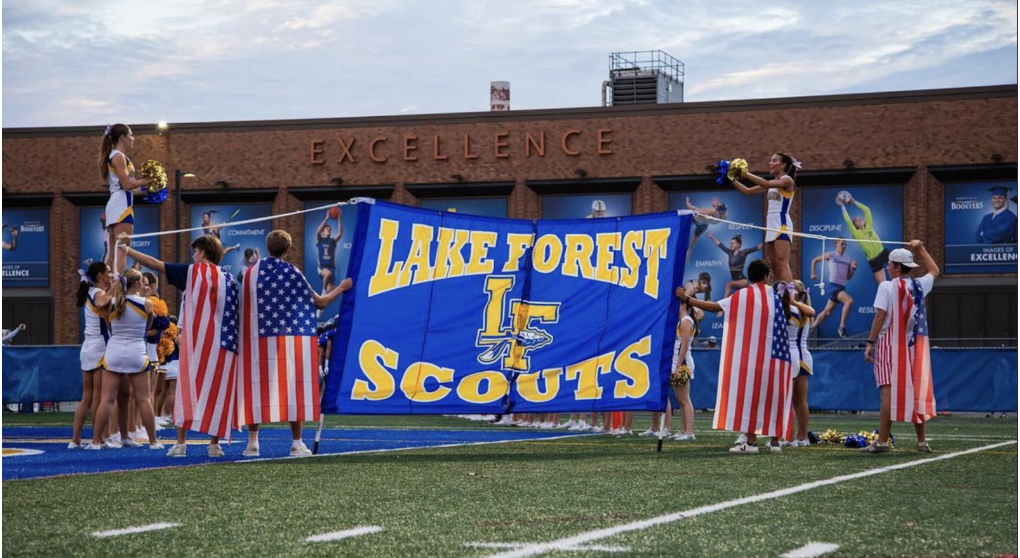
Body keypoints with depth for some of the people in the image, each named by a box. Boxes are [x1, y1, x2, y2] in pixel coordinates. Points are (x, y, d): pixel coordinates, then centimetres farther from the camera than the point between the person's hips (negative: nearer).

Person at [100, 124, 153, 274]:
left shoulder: (114, 157, 21)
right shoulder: (119, 156, -7)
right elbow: (126, 184, -14)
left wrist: (143, 183, 14)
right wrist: (147, 180, -4)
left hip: (115, 205, 10)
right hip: (122, 205, -10)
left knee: (113, 253, 7)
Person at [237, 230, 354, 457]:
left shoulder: (252, 272, 3)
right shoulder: (293, 274, -2)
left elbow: (246, 305, 10)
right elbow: (320, 302, 5)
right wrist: (340, 288, 21)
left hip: (258, 341, 2)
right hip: (288, 340, -2)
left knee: (256, 388, 6)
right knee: (292, 387, 2)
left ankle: (252, 443, 4)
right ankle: (297, 443, 2)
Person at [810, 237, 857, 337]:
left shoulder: (848, 260, 13)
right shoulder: (831, 255, 0)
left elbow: (848, 277, 16)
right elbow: (815, 260, 12)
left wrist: (853, 268, -1)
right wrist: (813, 273, 8)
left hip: (842, 287, 6)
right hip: (833, 285, -6)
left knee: (827, 311, 11)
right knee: (849, 300, -28)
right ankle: (842, 327, -25)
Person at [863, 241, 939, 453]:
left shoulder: (887, 287, -7)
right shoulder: (919, 285, 7)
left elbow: (880, 317, -12)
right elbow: (934, 271, 29)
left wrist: (870, 343, -9)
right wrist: (920, 249, 32)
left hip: (891, 345, -4)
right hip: (916, 346, 4)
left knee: (888, 392, -6)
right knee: (917, 391, 9)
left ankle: (882, 441, -9)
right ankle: (922, 440, 11)